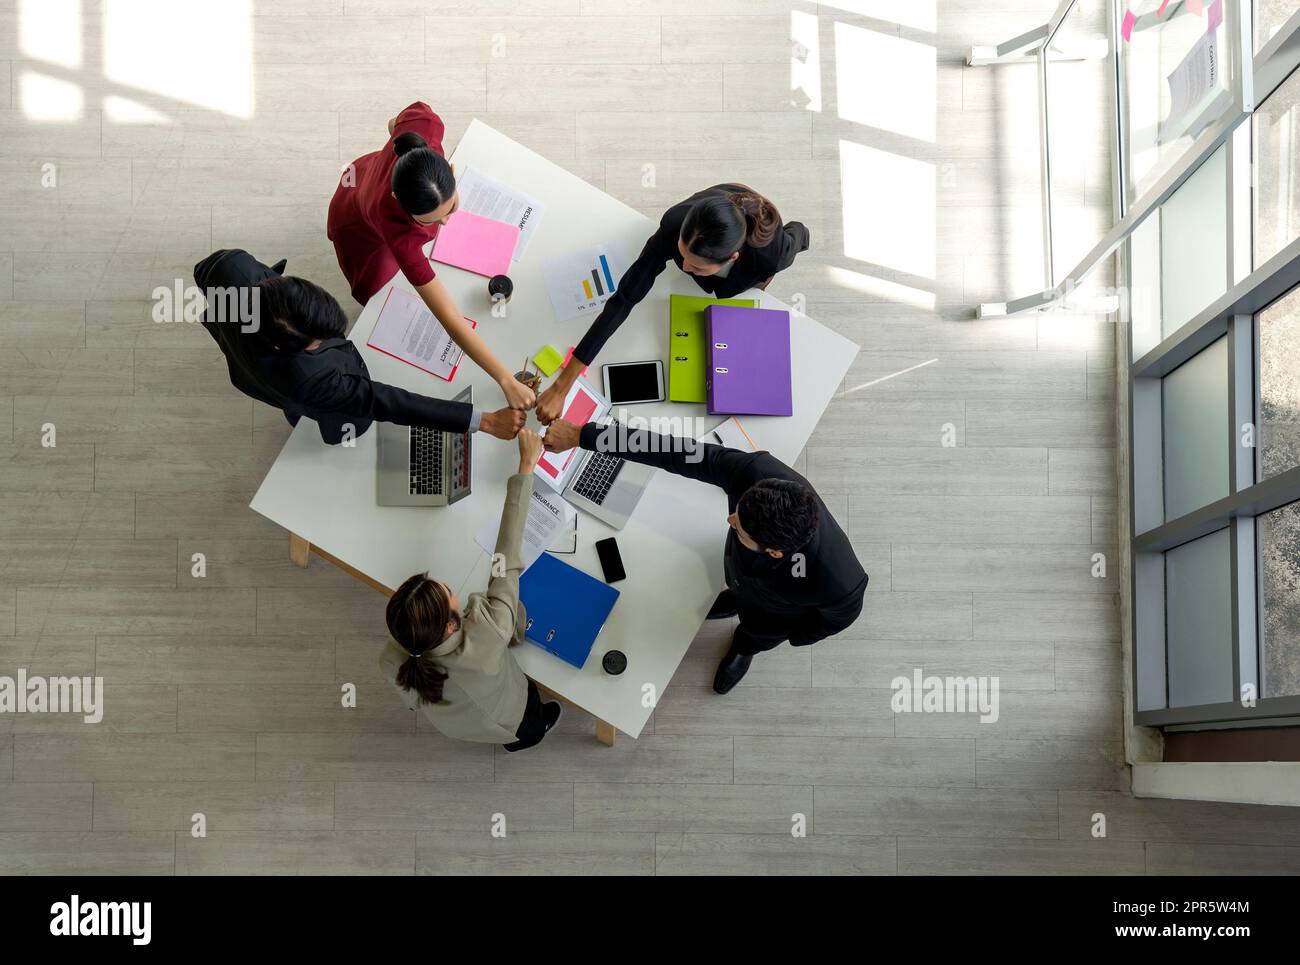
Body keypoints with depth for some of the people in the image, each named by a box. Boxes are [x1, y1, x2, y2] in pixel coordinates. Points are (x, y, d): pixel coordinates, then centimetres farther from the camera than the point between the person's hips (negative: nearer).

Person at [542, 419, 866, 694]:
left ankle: (744, 646, 68)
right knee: (739, 590, 37)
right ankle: (737, 600, 73)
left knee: (757, 634, 32)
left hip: (780, 612, -2)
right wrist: (581, 435, -37)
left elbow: (843, 612, -25)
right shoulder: (755, 472, -47)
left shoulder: (836, 582, -50)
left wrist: (796, 638, -4)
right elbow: (676, 452, -39)